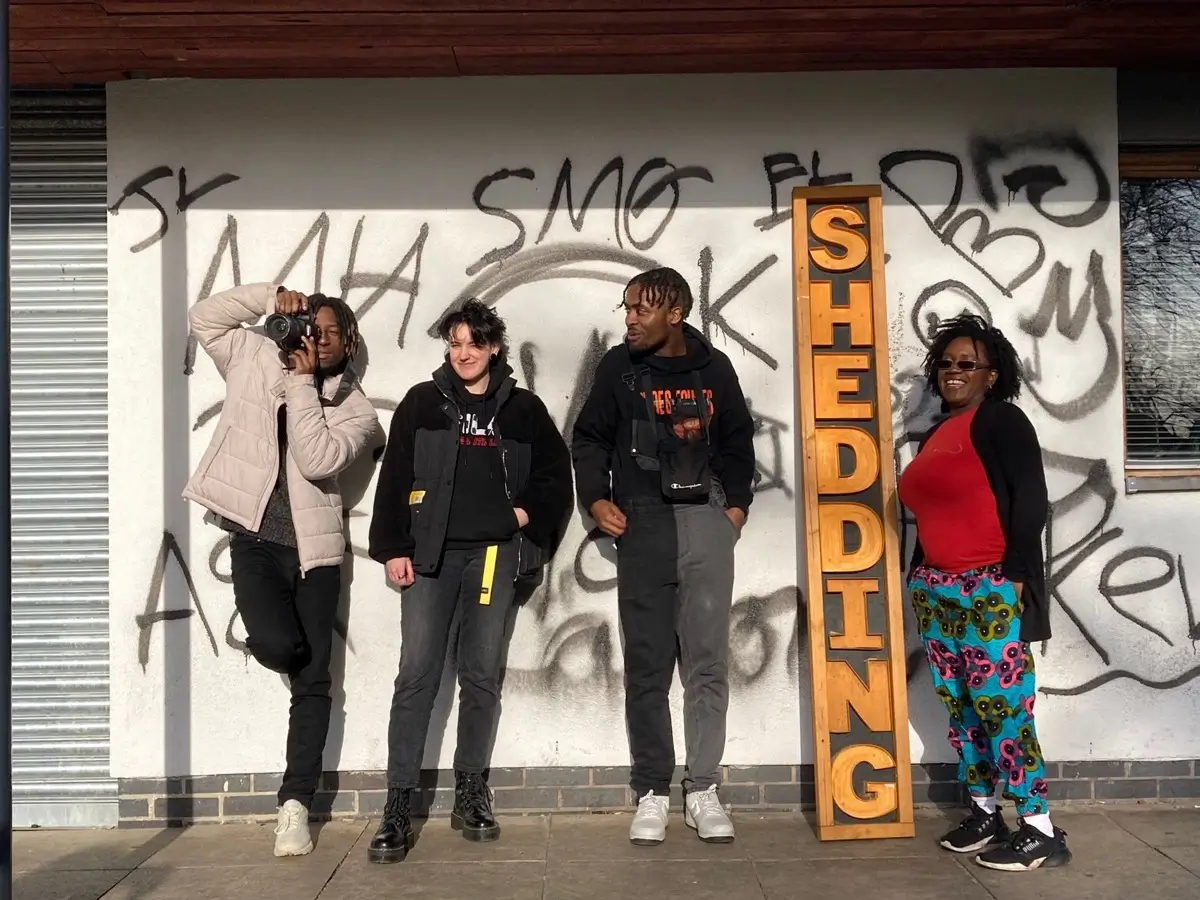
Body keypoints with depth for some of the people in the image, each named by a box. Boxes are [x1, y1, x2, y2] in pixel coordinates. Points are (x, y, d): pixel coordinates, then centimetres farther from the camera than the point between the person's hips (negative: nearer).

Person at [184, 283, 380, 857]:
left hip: (313, 550, 0)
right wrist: (272, 297, -5)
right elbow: (204, 316, 3)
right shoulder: (258, 362, 7)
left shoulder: (356, 411, 1)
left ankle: (295, 804, 10)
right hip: (255, 542, 0)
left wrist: (303, 381, -14)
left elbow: (316, 459, -15)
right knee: (278, 644, -24)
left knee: (312, 681, 0)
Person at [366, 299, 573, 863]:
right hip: (431, 552, -1)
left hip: (493, 552, 1)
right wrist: (393, 547, -5)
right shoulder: (423, 403, 5)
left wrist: (529, 513, -1)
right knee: (417, 675, -6)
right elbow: (394, 478, 2)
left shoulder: (523, 408, 9)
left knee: (482, 675, 5)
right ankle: (398, 807, -4)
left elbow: (555, 472, 14)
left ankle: (470, 795, 17)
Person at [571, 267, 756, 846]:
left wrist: (737, 504, 10)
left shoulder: (714, 368, 7)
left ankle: (703, 791, 8)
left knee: (708, 661, 0)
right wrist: (596, 499, -3)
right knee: (647, 665, 2)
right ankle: (651, 792, 10)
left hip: (706, 520, 1)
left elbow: (737, 441, 19)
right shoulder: (619, 367, 4)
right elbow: (589, 438, 10)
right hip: (643, 522, -1)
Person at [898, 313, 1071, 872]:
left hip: (992, 590, -8)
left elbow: (1030, 502, -12)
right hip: (938, 591, 8)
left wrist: (1014, 576, -16)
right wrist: (921, 577, 14)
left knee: (1002, 704, -8)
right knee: (960, 705, 10)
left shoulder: (1001, 420, -5)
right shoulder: (937, 433, 17)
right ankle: (982, 813, 21)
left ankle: (1040, 831, -1)